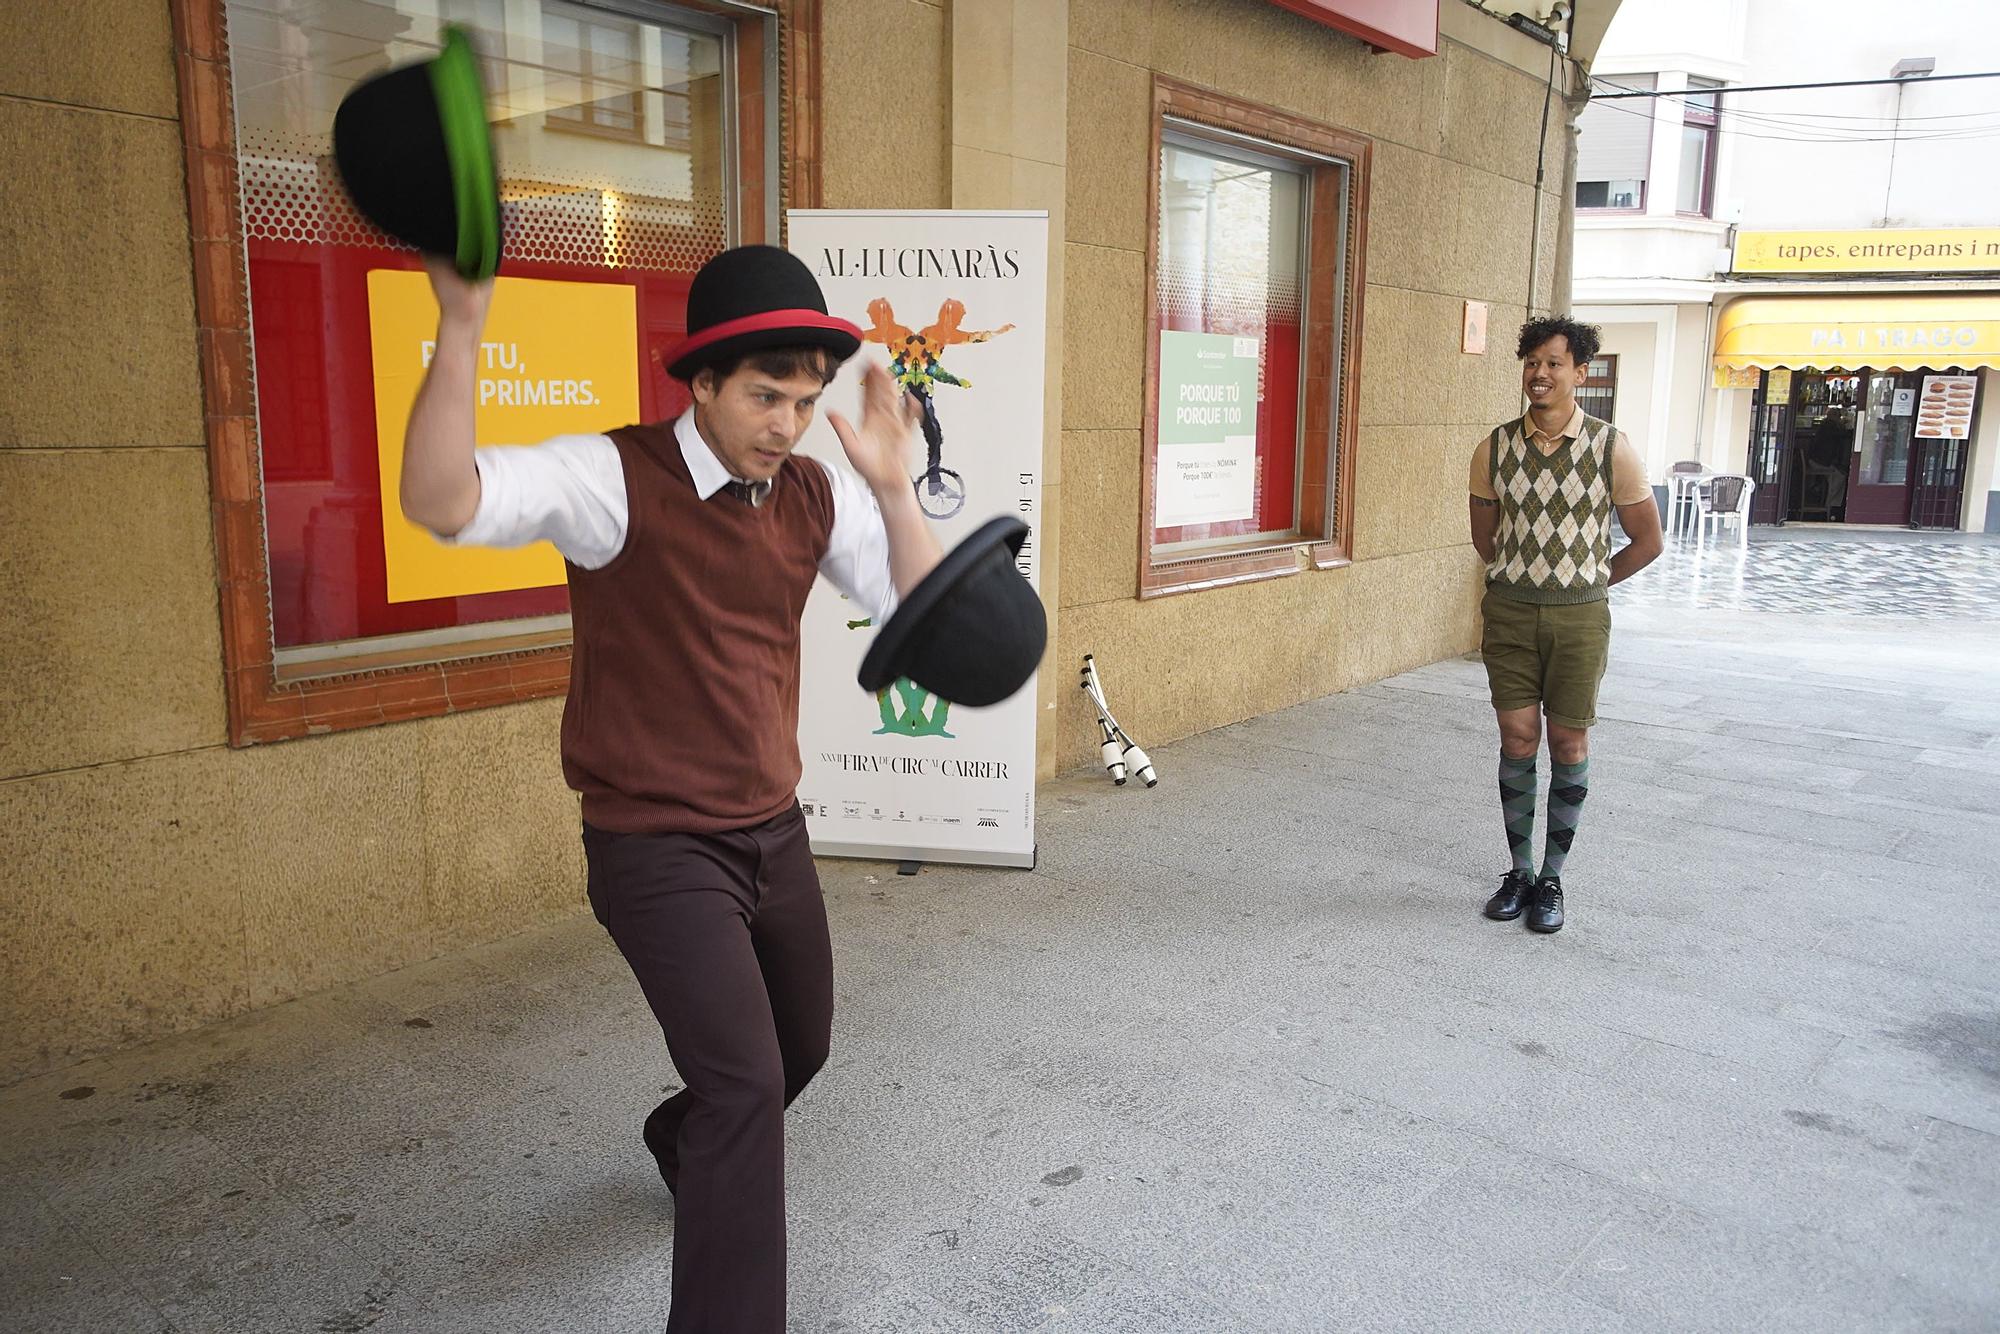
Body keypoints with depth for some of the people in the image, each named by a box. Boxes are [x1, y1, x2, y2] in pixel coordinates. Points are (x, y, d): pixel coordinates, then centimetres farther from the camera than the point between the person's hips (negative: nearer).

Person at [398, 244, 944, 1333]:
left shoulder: (816, 497, -1)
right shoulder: (617, 477, -18)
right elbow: (441, 502, -32)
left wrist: (891, 485, -20)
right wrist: (460, 327, -45)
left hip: (773, 832, 7)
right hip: (657, 848, -7)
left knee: (799, 1047, 24)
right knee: (746, 1081, -16)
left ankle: (684, 1144, 56)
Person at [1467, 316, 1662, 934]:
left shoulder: (1612, 448, -6)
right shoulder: (1495, 448, 1)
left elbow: (1647, 541, 4)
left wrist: (1584, 582, 11)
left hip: (1579, 615, -1)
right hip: (1509, 611, 2)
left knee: (1569, 746, 4)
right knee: (1517, 741, 4)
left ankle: (1551, 878, 16)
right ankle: (1519, 871, 18)